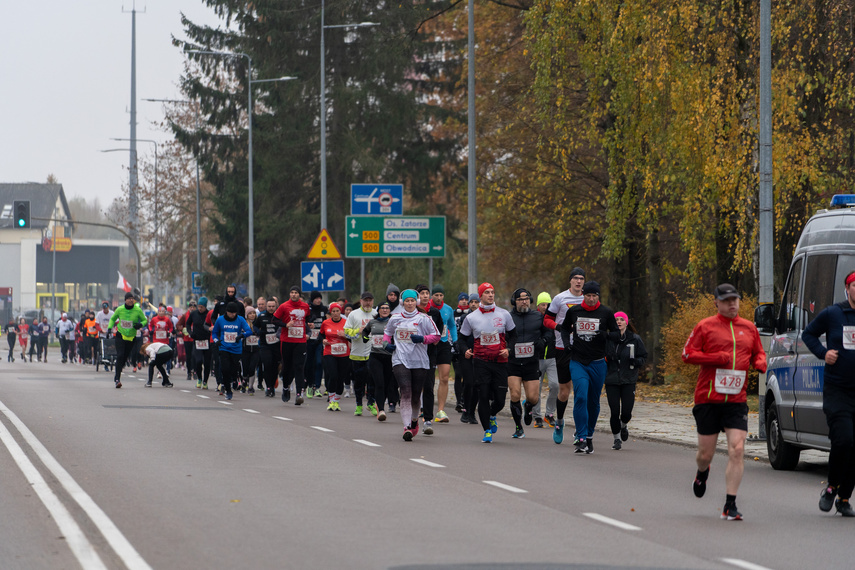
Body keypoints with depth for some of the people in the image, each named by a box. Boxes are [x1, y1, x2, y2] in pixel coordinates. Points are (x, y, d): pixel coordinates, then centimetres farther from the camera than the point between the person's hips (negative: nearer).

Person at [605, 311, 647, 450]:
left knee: (626, 412, -4)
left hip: (629, 381, 0)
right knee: (614, 412, -5)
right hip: (611, 381, 0)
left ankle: (623, 426, 32)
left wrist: (635, 361, -14)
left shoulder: (635, 339, 0)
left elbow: (644, 357, 7)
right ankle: (617, 438, 16)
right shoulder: (607, 339, -1)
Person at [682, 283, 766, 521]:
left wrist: (761, 363, -1)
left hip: (737, 401, 2)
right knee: (706, 453, 5)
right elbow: (687, 354, -4)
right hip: (708, 399, -2)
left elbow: (758, 353, 23)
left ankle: (730, 506, -8)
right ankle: (702, 473, 44)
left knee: (737, 450, -13)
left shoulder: (749, 328, 12)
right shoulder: (705, 326, 1)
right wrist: (719, 358, -13)